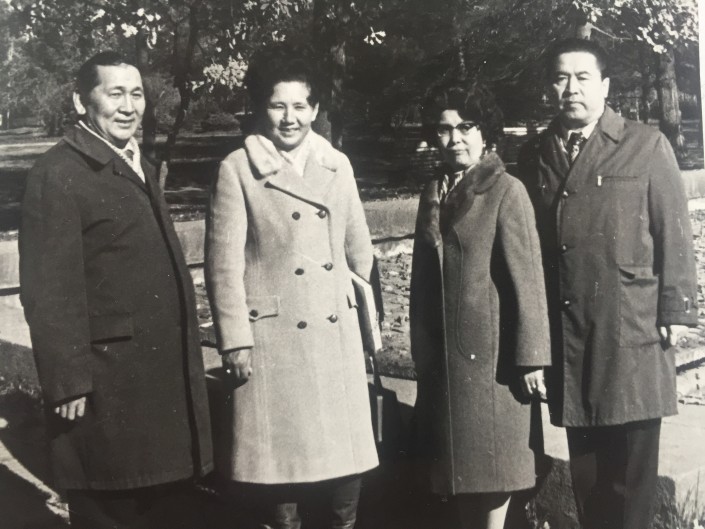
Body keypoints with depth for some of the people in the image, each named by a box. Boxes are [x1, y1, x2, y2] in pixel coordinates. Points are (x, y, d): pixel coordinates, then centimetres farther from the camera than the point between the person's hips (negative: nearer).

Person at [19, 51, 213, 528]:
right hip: (108, 383, -8)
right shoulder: (59, 175, -14)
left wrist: (184, 357, 16)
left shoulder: (137, 164, 14)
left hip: (164, 375, 8)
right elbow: (49, 292, -18)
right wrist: (69, 383, -19)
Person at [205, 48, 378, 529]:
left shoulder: (337, 166, 8)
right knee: (278, 460, 6)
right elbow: (224, 263, -7)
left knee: (346, 456, 10)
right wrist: (235, 341, -11)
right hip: (272, 339, -4)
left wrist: (365, 313, 18)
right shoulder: (237, 170, -5)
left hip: (338, 336, 4)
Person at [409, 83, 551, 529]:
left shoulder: (507, 191, -9)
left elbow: (527, 278, -12)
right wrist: (422, 351, 10)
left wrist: (531, 356, -14)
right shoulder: (434, 194, 9)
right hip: (444, 353, 6)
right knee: (459, 458, 13)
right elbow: (423, 277, 11)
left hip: (491, 350, -6)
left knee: (492, 456, 4)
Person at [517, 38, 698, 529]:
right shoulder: (533, 154, 9)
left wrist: (676, 310, -6)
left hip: (632, 330, -3)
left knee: (632, 462, 5)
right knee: (585, 461, 13)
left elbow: (674, 233, -1)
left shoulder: (646, 145, 0)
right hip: (566, 334, 3)